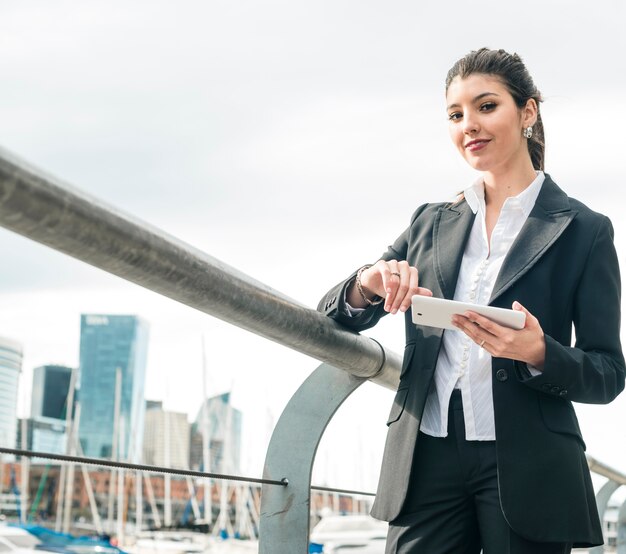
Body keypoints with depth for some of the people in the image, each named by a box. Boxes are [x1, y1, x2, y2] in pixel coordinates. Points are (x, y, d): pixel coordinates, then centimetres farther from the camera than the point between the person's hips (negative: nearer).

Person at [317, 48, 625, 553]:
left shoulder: (583, 231, 1)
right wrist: (368, 285, -12)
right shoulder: (431, 223, 12)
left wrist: (539, 354, -21)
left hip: (526, 471, -2)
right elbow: (336, 318, 11)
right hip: (427, 460, 3)